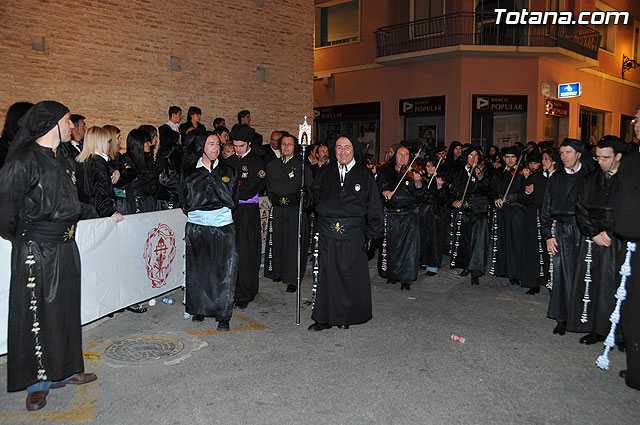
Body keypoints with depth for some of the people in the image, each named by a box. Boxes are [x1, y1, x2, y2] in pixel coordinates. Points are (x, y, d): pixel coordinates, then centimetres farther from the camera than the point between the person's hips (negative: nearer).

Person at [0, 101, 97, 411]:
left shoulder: (64, 159, 11)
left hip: (65, 246, 8)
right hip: (35, 249, -7)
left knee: (65, 308, 14)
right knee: (35, 314, 3)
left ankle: (65, 369, 28)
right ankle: (37, 382, 16)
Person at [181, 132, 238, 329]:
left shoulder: (228, 171, 12)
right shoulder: (189, 171, 9)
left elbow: (233, 200, 14)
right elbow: (184, 201, 12)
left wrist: (223, 212, 4)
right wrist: (194, 211, 3)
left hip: (223, 225, 0)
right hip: (196, 225, 1)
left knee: (224, 270, -5)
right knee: (197, 269, 5)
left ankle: (223, 315, 3)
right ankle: (199, 309, 22)